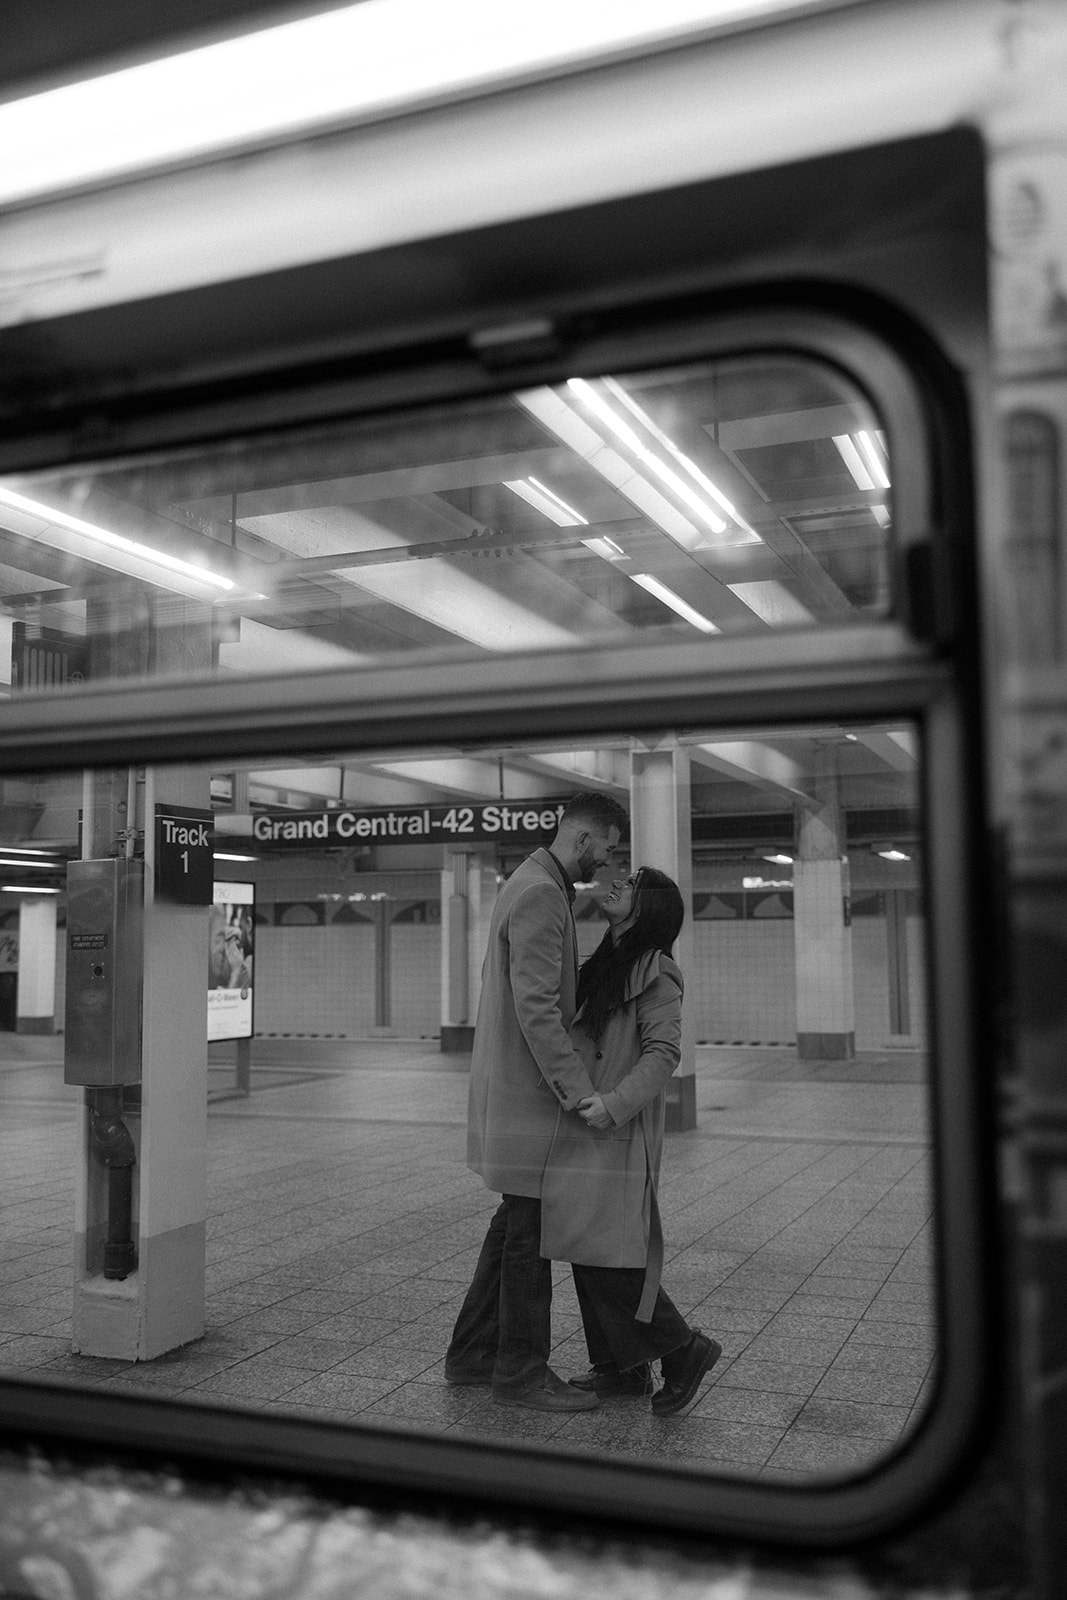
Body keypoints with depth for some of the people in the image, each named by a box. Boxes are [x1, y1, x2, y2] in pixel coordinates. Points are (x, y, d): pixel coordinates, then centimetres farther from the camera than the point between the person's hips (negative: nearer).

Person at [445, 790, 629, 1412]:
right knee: (530, 1231, 0)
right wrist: (579, 1092, -26)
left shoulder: (533, 886, 15)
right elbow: (535, 1007, -25)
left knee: (516, 1223, 17)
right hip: (525, 1093, -11)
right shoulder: (540, 895, -19)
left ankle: (473, 1352, 26)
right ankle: (522, 1371, 12)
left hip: (513, 1087, 11)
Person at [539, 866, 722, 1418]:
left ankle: (685, 1351, 7)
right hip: (582, 1131, 9)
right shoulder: (605, 966, 14)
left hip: (616, 1137, -9)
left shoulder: (654, 973, -11)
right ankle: (622, 1368, 21)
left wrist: (615, 1102, -26)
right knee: (587, 1253, 11)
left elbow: (664, 1051, -19)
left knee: (610, 1259, -8)